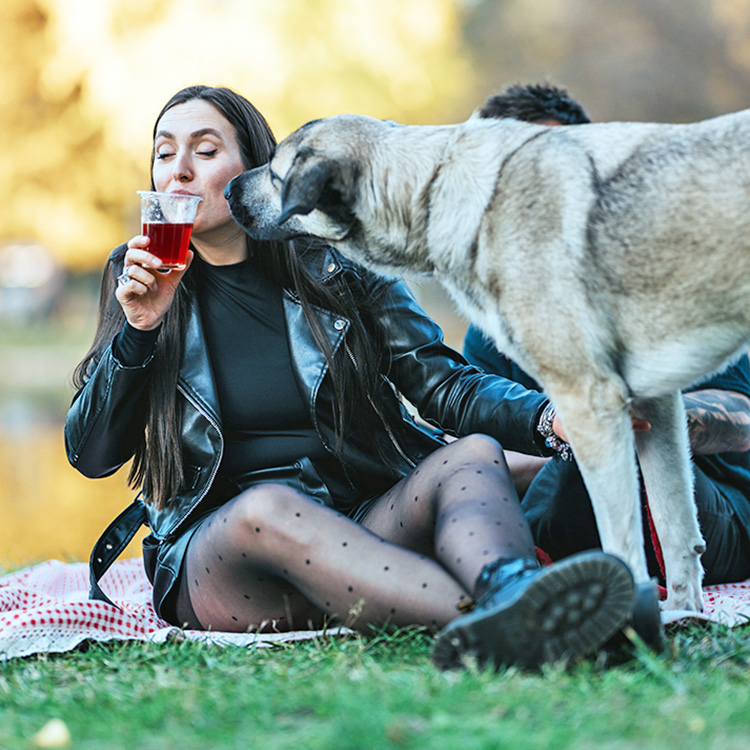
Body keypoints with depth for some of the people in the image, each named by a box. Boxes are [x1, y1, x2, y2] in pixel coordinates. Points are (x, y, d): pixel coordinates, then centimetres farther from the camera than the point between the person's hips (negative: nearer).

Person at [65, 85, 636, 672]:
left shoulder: (332, 265, 8)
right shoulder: (142, 280, 10)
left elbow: (444, 384, 3)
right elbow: (90, 456, 6)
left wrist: (551, 417, -17)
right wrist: (137, 331, -8)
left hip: (364, 525, 2)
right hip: (211, 551, -1)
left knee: (474, 454, -26)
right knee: (266, 507, -36)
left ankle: (509, 589, -62)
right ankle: (491, 621, -58)